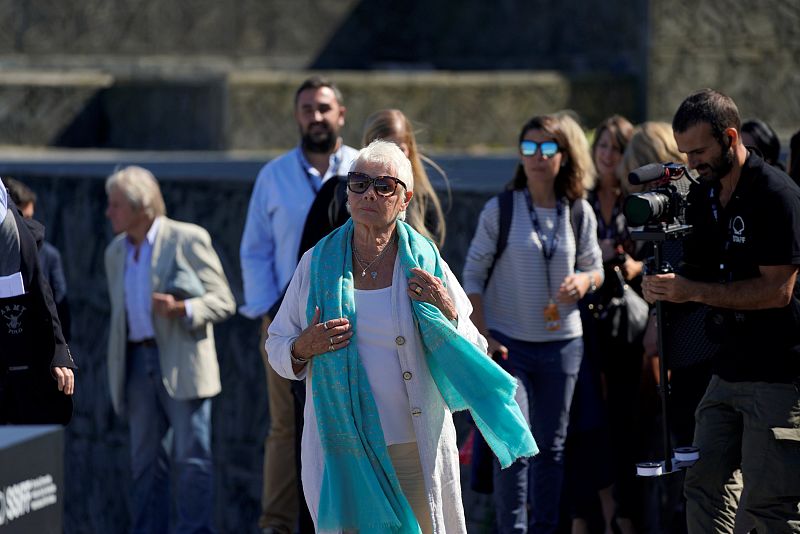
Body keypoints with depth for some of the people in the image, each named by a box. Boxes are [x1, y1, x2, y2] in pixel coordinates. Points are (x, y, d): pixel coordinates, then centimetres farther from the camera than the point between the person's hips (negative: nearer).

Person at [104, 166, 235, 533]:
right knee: (145, 460, 7)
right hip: (138, 362, 6)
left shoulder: (189, 240, -5)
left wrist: (181, 309, -23)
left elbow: (223, 302, -5)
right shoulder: (116, 252, 15)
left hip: (182, 363, -6)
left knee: (192, 457, -6)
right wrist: (117, 376, 20)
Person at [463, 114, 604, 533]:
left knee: (552, 446, 10)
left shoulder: (579, 213, 3)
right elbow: (473, 277, -2)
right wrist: (482, 337, -10)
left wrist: (584, 281, -12)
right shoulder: (500, 210, -5)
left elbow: (595, 270, 13)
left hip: (562, 342, 3)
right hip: (507, 342, -3)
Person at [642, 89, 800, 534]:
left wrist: (693, 291, -21)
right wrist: (662, 288, -3)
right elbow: (697, 271, 20)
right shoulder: (702, 197, 11)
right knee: (707, 486, 6)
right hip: (728, 371, 8)